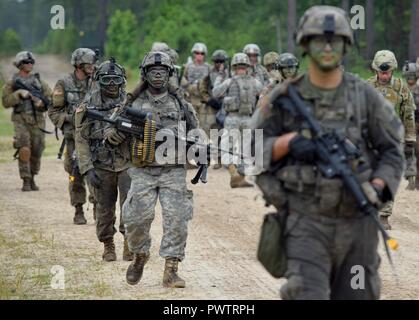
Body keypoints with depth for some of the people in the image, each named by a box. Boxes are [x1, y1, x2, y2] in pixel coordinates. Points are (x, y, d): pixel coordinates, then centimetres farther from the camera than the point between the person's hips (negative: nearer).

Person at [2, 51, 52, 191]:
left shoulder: (39, 81, 10)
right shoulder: (12, 83, 5)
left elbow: (50, 100, 8)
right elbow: (6, 102, -3)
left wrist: (42, 102, -13)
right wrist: (19, 94, -15)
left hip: (38, 121, 3)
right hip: (21, 120, -2)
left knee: (36, 153, 4)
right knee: (24, 151, -17)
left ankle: (32, 178, 22)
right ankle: (26, 181, -10)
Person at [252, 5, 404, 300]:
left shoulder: (365, 96, 2)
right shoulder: (285, 98, 0)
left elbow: (392, 150, 6)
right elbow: (251, 149, 4)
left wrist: (377, 189, -11)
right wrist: (288, 143, -15)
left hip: (357, 222, 2)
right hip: (307, 223, -2)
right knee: (307, 296, -14)